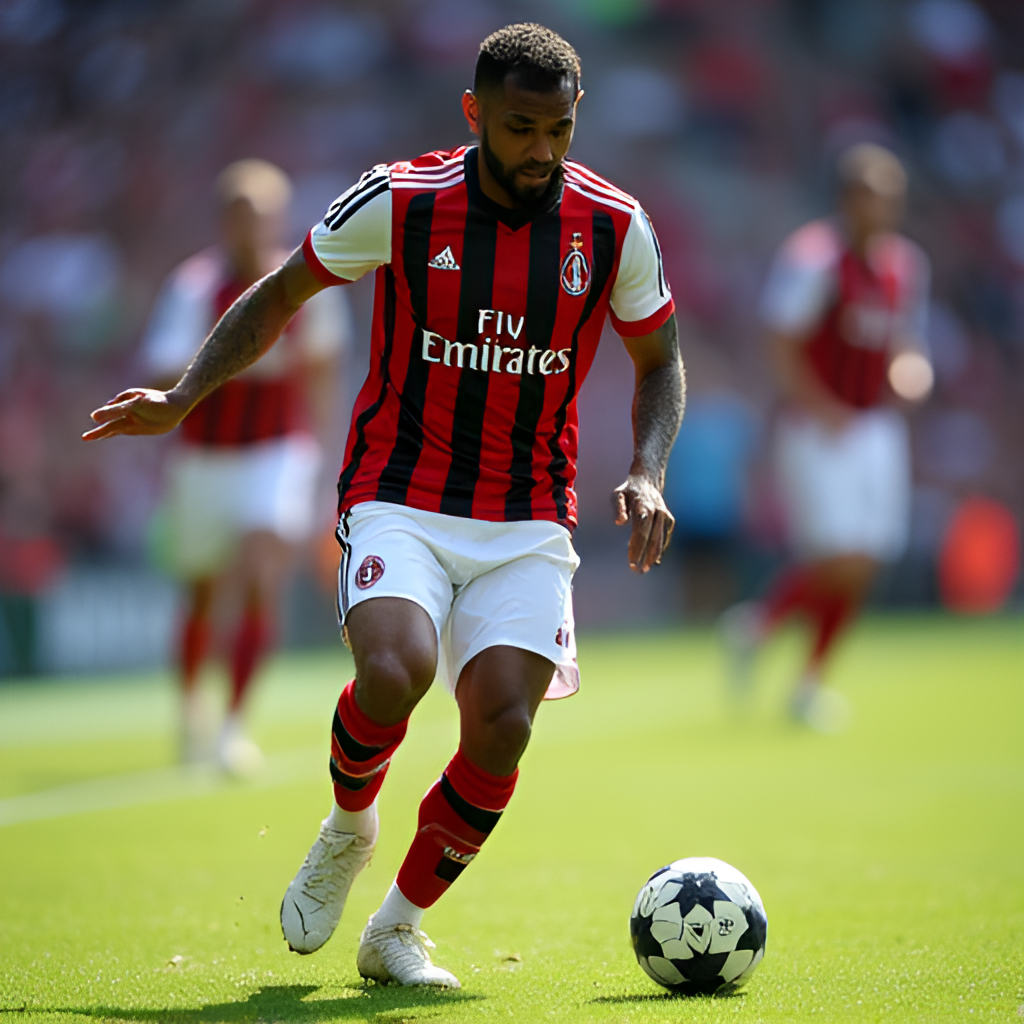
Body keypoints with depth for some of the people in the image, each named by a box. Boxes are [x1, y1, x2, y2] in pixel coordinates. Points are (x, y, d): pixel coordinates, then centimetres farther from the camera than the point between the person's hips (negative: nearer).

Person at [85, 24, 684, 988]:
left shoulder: (614, 227, -3)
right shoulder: (398, 202, -9)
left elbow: (659, 362, 13)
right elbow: (278, 297, 6)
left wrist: (647, 474, -4)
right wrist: (183, 396, -3)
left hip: (528, 520, 2)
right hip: (399, 500, -2)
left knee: (501, 726, -14)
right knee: (393, 671, -29)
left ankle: (398, 926, 10)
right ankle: (347, 827, 7)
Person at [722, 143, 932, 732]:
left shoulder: (905, 265, 9)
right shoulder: (815, 258, -14)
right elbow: (781, 345, -15)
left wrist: (910, 371, -2)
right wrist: (824, 409, -21)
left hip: (876, 429, 7)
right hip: (817, 433, -7)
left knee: (860, 570, 4)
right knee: (841, 560, -15)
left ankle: (810, 684, 19)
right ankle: (758, 622, 11)